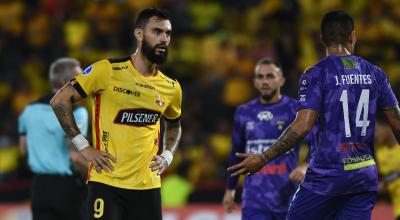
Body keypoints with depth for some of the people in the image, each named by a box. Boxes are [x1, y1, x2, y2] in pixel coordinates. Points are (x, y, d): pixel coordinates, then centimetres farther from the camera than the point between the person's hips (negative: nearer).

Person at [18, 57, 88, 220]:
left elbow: (24, 148, 17)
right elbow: (76, 157, -21)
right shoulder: (75, 111, -14)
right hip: (67, 185, -6)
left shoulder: (30, 109, 8)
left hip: (40, 184, 6)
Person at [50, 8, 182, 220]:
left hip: (148, 186, 5)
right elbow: (60, 101, -5)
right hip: (107, 183, -5)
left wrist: (167, 156, 10)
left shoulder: (171, 88, 8)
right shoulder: (107, 71, -8)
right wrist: (84, 147, -8)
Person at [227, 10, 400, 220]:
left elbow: (302, 126, -16)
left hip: (326, 175, -5)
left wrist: (263, 159, -11)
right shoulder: (375, 73, 7)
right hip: (365, 176, 5)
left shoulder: (316, 74, -7)